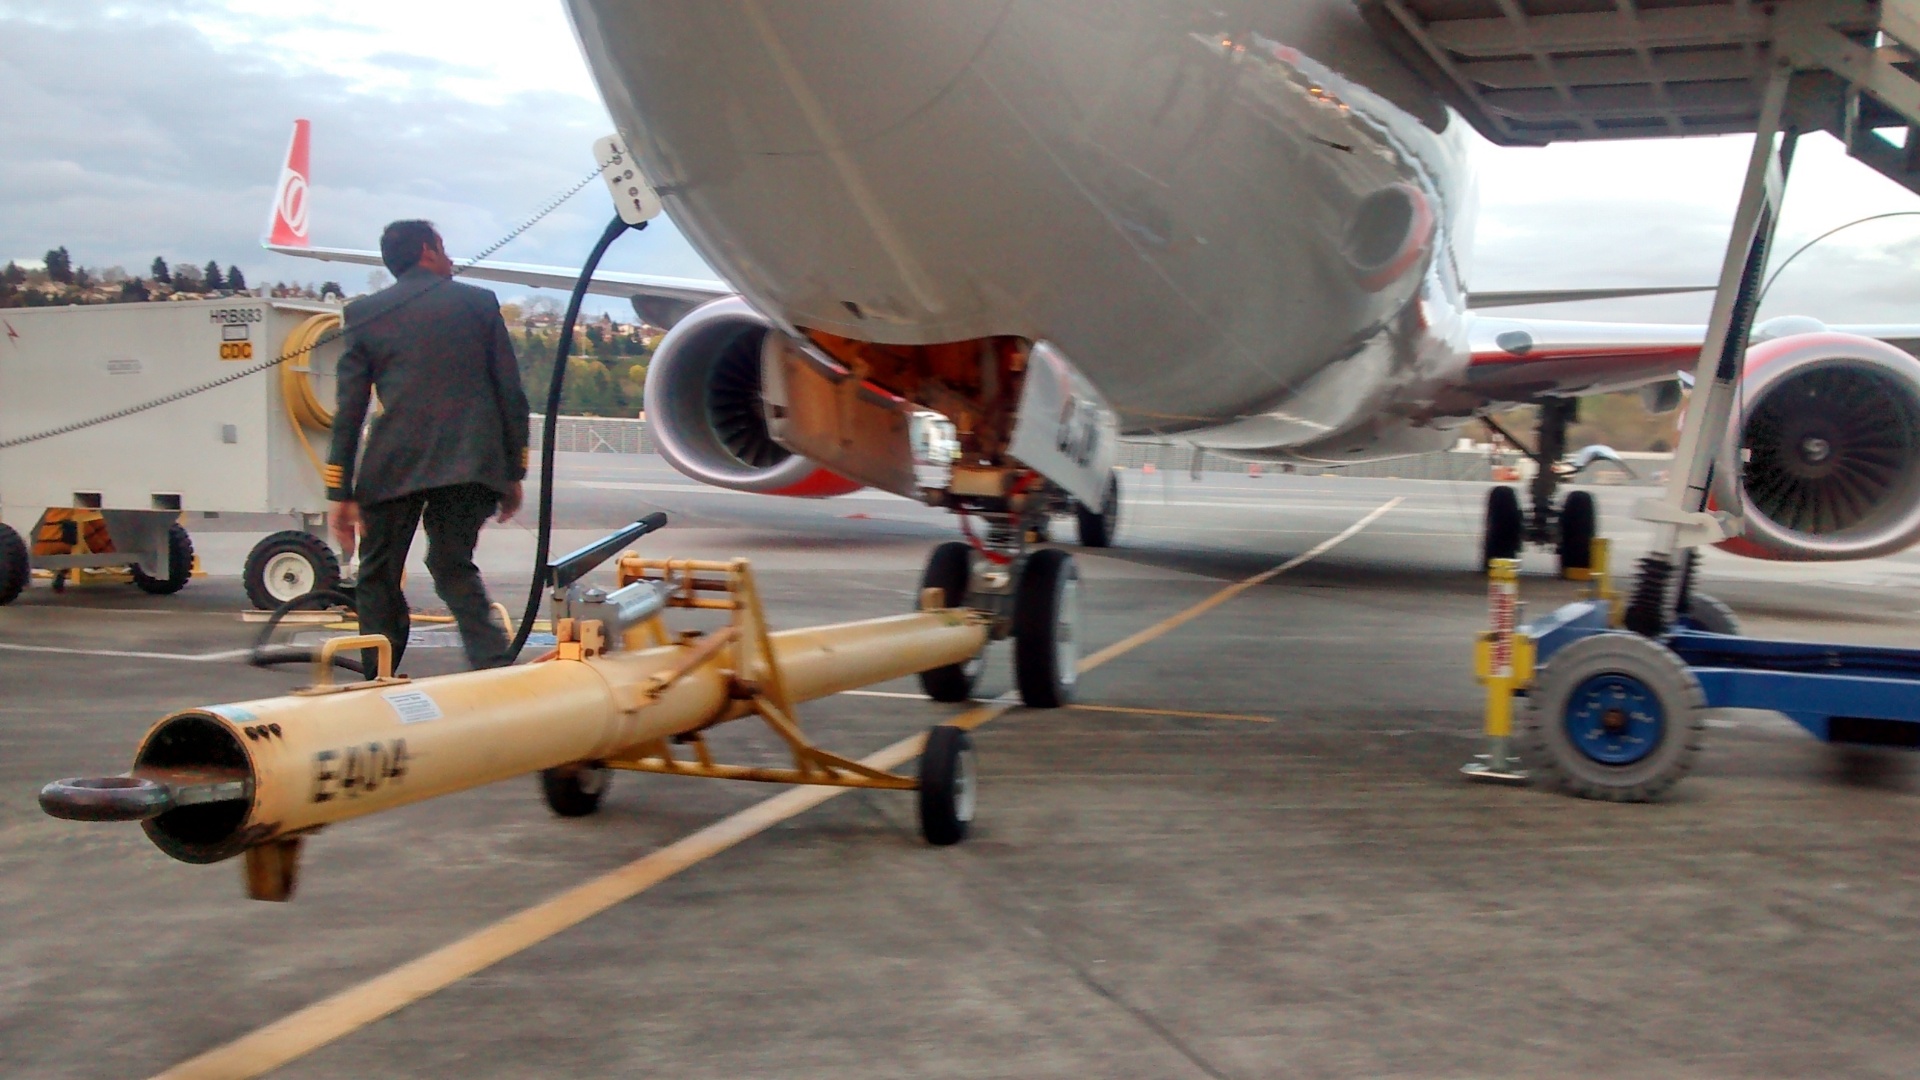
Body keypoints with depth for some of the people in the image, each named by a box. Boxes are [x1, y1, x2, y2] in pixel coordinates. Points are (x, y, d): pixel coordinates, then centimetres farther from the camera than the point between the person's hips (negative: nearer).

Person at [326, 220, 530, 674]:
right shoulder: (479, 302, 9)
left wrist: (341, 492, 5)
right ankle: (496, 668, -5)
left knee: (378, 577, 13)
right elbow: (511, 394, 6)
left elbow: (349, 410, 4)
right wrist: (513, 473, 12)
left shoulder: (365, 313, 8)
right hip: (469, 465, 1)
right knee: (454, 567, 14)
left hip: (395, 467, -1)